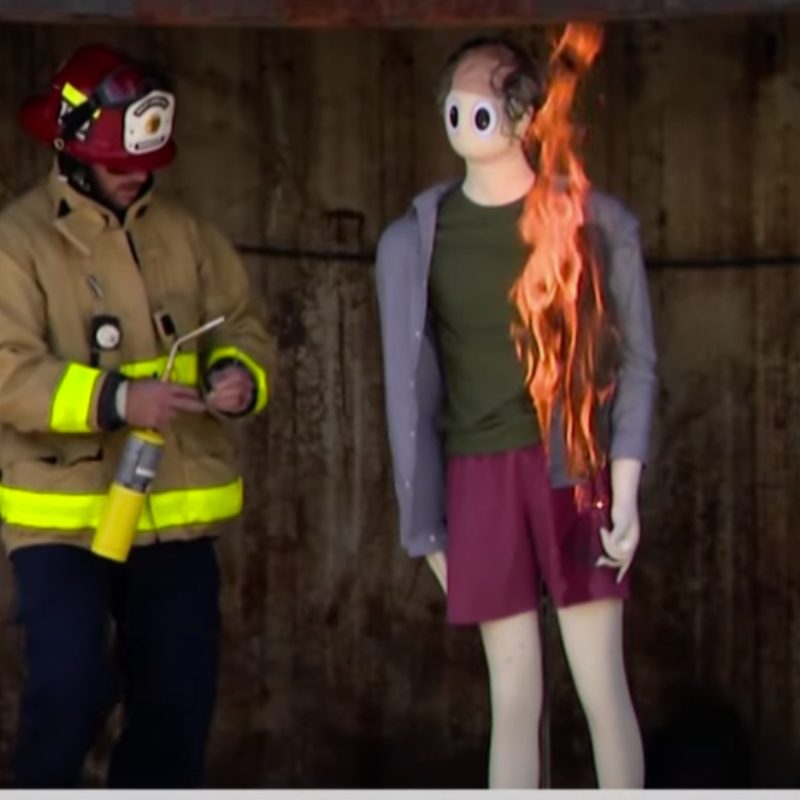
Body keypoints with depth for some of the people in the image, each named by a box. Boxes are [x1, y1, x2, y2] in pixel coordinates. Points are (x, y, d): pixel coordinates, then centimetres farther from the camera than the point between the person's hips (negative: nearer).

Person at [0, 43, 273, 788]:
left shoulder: (185, 235, 8)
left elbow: (241, 324, 13)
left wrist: (240, 375, -11)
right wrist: (114, 398, -29)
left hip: (175, 510, 5)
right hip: (63, 512, -5)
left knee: (178, 697, 10)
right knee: (70, 688, -16)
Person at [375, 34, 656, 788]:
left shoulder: (595, 220, -1)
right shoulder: (414, 240, 3)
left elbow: (635, 360, 2)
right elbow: (409, 387, 7)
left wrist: (625, 494, -6)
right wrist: (427, 522, 6)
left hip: (573, 471, -1)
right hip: (480, 481, 1)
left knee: (602, 687, 0)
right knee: (513, 698, 3)